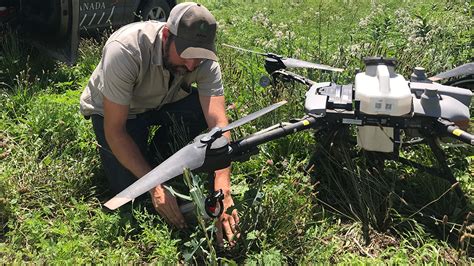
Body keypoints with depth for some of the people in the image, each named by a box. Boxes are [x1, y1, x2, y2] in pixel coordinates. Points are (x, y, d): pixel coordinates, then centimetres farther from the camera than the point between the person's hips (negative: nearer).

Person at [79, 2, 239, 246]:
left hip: (164, 104, 4)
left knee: (206, 109, -26)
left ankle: (158, 155, 0)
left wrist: (223, 195, -47)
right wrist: (155, 186, -36)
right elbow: (114, 131, -33)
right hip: (112, 110, -3)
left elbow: (218, 122, -35)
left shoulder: (204, 60, -27)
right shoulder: (124, 50, -38)